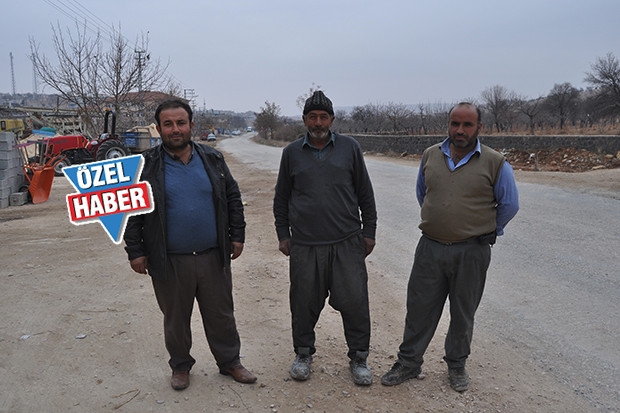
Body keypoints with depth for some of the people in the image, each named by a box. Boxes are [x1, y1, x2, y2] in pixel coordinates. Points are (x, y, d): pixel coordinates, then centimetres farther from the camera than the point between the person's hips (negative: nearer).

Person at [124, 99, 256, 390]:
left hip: (213, 257, 2)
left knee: (221, 315, 13)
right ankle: (180, 366, 36)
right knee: (175, 319, 14)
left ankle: (229, 362, 33)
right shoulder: (146, 165, -4)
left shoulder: (212, 159, 3)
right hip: (169, 261, -1)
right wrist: (135, 251, -3)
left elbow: (233, 198, 9)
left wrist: (237, 235, 5)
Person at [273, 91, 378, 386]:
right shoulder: (292, 152, 7)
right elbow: (281, 198, 14)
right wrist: (283, 234, 10)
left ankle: (358, 357, 21)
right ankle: (303, 353, 30)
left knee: (354, 300, 1)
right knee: (305, 302, 8)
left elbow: (365, 193, 9)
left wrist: (369, 231, 7)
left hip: (347, 242, 0)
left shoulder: (349, 148, 5)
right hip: (304, 245, 1)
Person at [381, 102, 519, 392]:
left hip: (471, 252, -2)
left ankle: (456, 365, 33)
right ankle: (409, 363, 24)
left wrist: (486, 232, 10)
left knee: (463, 314, 13)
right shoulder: (430, 156, 4)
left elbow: (509, 205, 5)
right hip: (430, 248, 3)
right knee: (419, 308, 8)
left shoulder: (494, 163, -6)